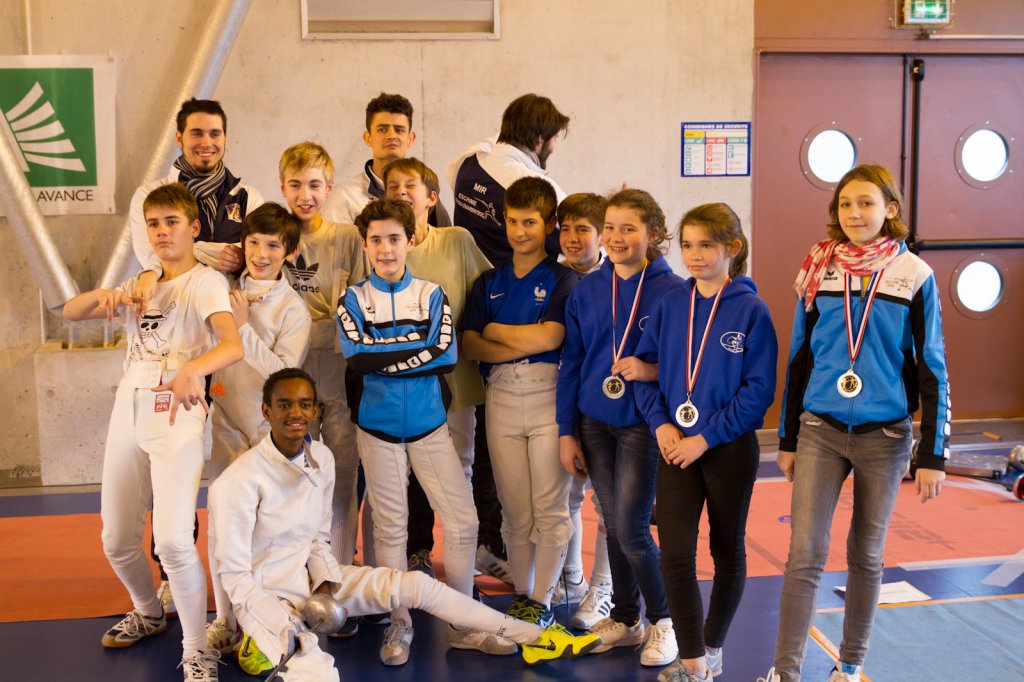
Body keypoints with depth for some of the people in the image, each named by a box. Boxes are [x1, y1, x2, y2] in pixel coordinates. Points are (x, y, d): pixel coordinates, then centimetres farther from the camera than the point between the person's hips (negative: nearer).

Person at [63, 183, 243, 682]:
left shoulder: (206, 281, -5)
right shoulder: (139, 286, 16)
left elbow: (233, 344, -23)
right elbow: (69, 312, 12)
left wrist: (193, 368, -45)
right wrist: (102, 295, -11)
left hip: (176, 415, -7)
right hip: (127, 412, 7)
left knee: (173, 538, -19)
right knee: (117, 540, 14)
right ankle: (148, 613, 42)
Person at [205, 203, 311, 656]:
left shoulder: (294, 308, -8)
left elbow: (285, 373, -15)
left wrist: (244, 327, -19)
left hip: (270, 430, -3)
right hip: (225, 423, 4)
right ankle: (225, 621, 18)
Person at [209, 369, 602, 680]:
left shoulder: (321, 459, -2)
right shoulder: (240, 481, -22)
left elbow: (318, 538, 9)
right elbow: (235, 575, -17)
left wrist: (326, 587, -9)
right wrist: (288, 636, -24)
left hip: (311, 577, 6)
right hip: (264, 595, -6)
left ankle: (531, 637, -1)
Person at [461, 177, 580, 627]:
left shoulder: (562, 280, 2)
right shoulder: (489, 283, 14)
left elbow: (550, 336, -12)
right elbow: (470, 345, 3)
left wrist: (495, 331, -1)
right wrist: (526, 344, -10)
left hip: (549, 395, -3)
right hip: (501, 397, 3)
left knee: (550, 507, -1)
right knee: (514, 509, 7)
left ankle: (542, 601, 11)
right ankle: (521, 594, 21)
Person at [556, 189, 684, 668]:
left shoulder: (672, 291, -10)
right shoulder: (586, 291, 3)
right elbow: (571, 362, 7)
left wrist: (653, 370, -24)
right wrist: (567, 431, 6)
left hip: (642, 424, -4)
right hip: (595, 423, 4)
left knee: (631, 529, -5)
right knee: (613, 525, 13)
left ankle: (663, 621, 17)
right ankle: (625, 618, 29)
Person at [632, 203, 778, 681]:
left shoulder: (751, 310, -9)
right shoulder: (670, 305, 2)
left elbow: (759, 389, -12)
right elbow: (644, 366, 6)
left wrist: (707, 437, -17)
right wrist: (661, 424, -9)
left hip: (731, 448, -2)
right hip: (676, 446, 3)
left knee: (727, 549, 13)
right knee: (675, 553, -5)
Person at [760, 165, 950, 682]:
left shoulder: (914, 274, -3)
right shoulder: (818, 269, 2)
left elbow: (932, 368, -2)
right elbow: (799, 358, 9)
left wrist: (934, 454, -4)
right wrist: (787, 439, 11)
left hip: (884, 435, -1)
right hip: (820, 431, 1)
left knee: (866, 555, 11)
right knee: (804, 555, -5)